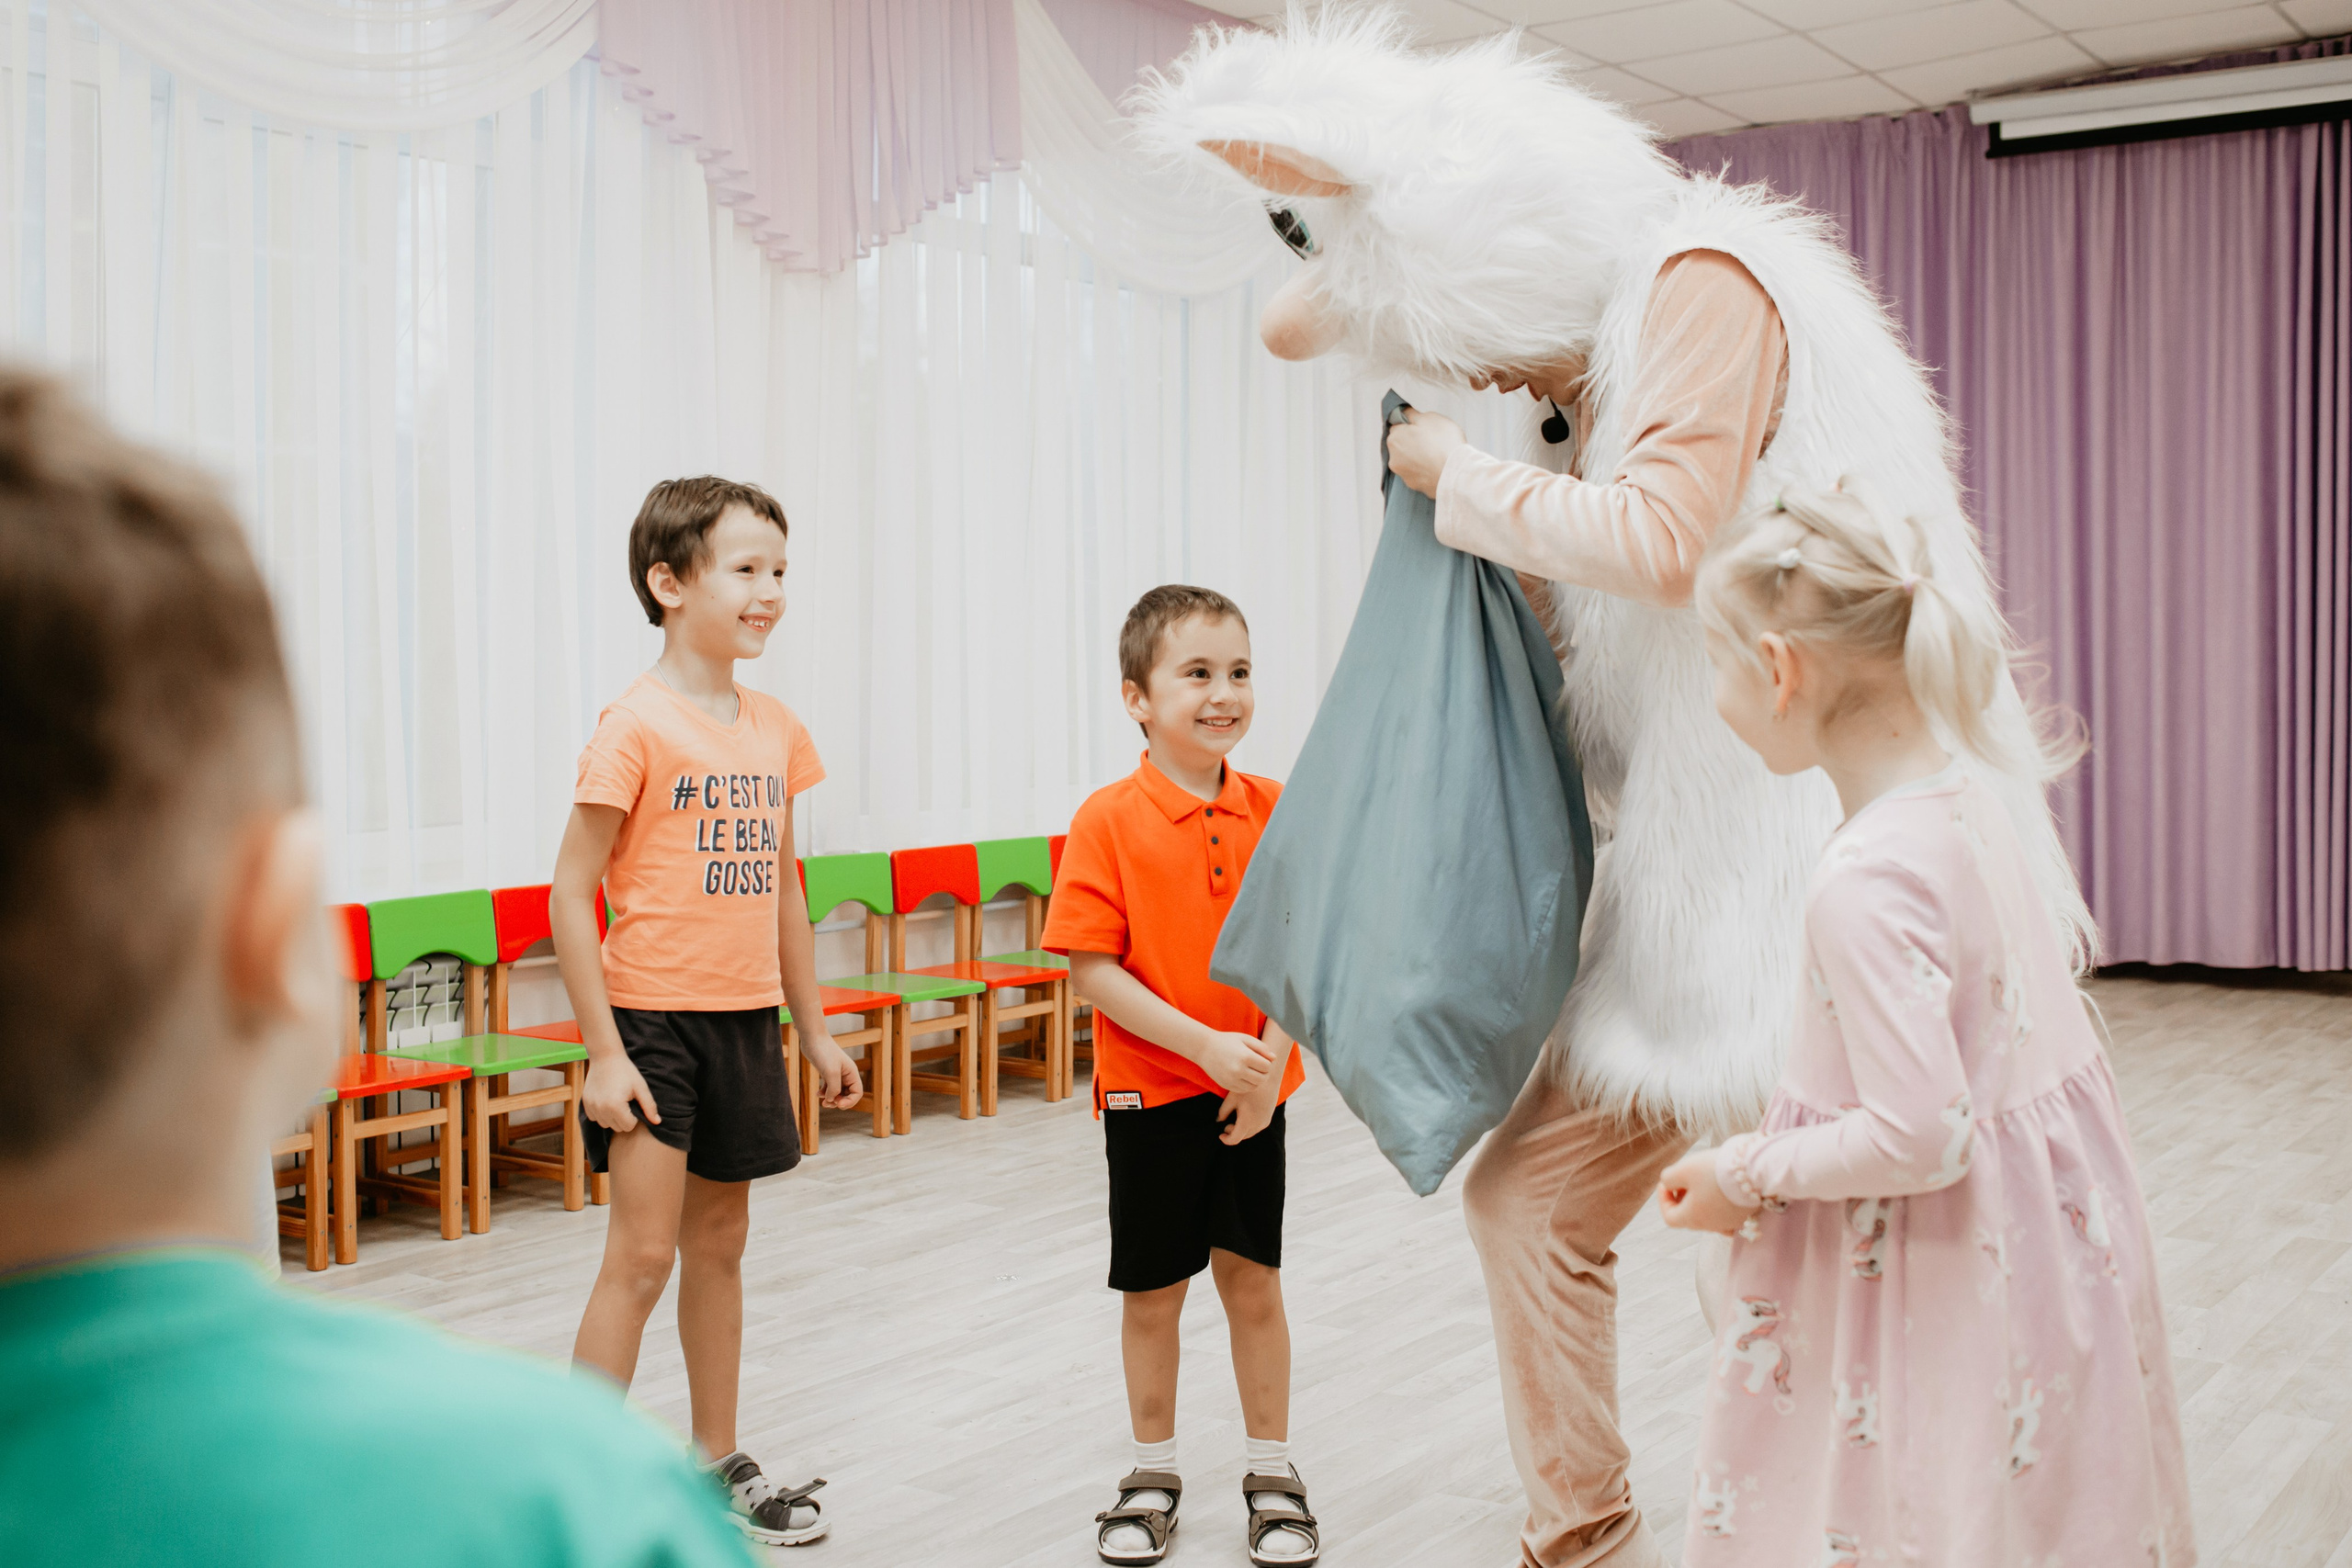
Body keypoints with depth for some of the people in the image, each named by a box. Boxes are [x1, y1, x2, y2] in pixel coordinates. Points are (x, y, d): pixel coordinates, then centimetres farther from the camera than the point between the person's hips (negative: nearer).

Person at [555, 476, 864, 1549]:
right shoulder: (636, 725, -13)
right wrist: (603, 1051, -16)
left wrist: (816, 1030, 15)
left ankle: (718, 1467, 28)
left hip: (744, 1020, 6)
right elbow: (571, 894, -13)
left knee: (720, 1243, 15)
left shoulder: (775, 730, 7)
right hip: (653, 1019, -6)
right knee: (642, 1254, -5)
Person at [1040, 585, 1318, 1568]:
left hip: (1253, 1094, 2)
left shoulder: (1275, 810, -1)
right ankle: (1153, 1473, 30)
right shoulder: (1108, 821, -12)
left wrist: (1267, 1061, -13)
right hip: (1150, 1092, -2)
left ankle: (1272, 1472, 27)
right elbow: (1091, 968, -14)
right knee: (1152, 1291, 10)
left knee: (1253, 1277, 10)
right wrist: (1205, 1045, -20)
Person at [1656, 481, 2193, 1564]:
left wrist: (1746, 1176, -14)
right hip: (2056, 1222, 9)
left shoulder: (1863, 881, -28)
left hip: (1953, 1263, -9)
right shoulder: (1963, 797, 0)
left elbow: (1920, 1138, -29)